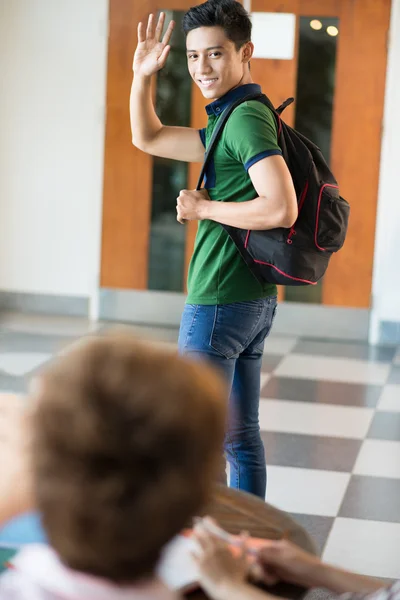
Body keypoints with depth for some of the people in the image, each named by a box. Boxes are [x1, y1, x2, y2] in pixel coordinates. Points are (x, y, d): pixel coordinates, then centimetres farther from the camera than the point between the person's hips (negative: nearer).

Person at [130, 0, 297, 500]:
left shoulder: (246, 118, -15)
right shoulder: (230, 120, 16)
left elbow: (281, 210, -27)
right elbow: (147, 138, 24)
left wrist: (204, 208, -16)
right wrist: (142, 76, 11)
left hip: (219, 302, -10)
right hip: (253, 299, 10)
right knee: (240, 435, 14)